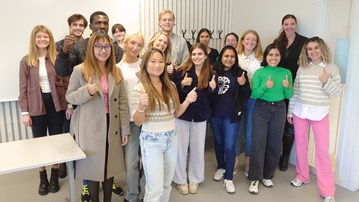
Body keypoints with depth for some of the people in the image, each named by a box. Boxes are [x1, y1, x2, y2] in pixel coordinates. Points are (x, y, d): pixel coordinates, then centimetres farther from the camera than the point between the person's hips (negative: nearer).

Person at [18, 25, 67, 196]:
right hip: (36, 106, 0)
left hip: (56, 104, 0)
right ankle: (43, 178, 26)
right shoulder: (26, 61, -2)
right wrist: (24, 112, -6)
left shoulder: (57, 58, 0)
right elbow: (23, 88, -2)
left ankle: (54, 176, 27)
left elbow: (64, 82, 1)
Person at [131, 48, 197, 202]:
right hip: (151, 141, -5)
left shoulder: (171, 86, 3)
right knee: (155, 189, -1)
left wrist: (187, 101, -5)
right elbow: (138, 122, -13)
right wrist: (141, 106, -32)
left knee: (166, 184, 18)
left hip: (171, 139, 5)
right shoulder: (140, 89, -12)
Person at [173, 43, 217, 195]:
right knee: (181, 148, 7)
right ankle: (181, 180, 25)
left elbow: (212, 97, 6)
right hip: (182, 114, -2)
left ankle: (194, 179, 31)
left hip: (200, 115, 2)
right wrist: (182, 84, -25)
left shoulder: (210, 73, -1)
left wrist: (213, 88, -14)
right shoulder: (182, 71, -9)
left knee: (197, 148, 12)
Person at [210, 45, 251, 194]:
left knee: (229, 145, 1)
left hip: (232, 115, -2)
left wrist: (243, 84, -22)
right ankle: (220, 167, 40)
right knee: (218, 141, 18)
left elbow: (247, 96, -5)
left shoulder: (240, 73, -7)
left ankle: (228, 178, 14)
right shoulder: (214, 71, -6)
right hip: (215, 113, 2)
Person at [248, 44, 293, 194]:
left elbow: (289, 96, 3)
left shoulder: (286, 72, 3)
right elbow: (253, 94, -10)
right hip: (261, 109, -2)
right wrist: (265, 86, -26)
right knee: (258, 144, -4)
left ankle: (267, 175, 27)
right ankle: (255, 178, 8)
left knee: (274, 144, 9)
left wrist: (287, 87, -17)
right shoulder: (259, 72, -4)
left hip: (279, 110, 3)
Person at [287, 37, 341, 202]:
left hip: (319, 113, -3)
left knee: (322, 150, -2)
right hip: (300, 111, 3)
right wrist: (290, 110, 9)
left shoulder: (332, 68, -3)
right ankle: (302, 176, 32)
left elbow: (336, 92, -4)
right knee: (300, 145, 12)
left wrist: (327, 81, -22)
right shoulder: (302, 68, 5)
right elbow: (295, 91, 8)